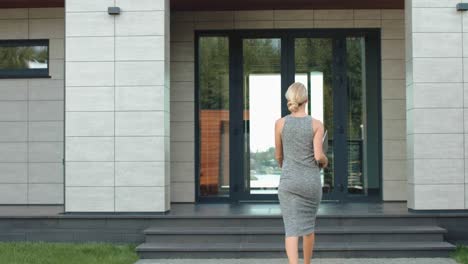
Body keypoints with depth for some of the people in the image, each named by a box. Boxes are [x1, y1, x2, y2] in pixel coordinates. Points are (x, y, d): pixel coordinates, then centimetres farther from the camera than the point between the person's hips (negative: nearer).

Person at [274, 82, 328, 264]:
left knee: (292, 230, -5)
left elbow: (278, 155, 7)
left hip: (289, 182, -1)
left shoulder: (280, 123, -3)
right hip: (311, 182, 1)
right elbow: (318, 156, -12)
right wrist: (324, 161, 13)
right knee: (308, 224, 22)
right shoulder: (316, 124, -5)